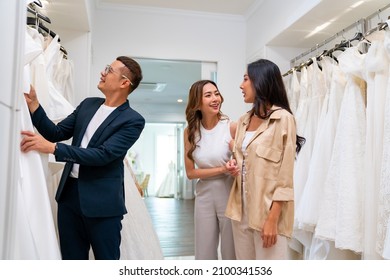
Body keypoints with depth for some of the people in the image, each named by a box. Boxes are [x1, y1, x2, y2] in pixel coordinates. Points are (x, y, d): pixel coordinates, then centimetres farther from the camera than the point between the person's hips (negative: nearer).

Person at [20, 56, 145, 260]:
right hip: (69, 194, 6)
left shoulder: (133, 120, -12)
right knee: (71, 259, 16)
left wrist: (52, 148, -24)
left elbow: (103, 154, -21)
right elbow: (57, 133, 11)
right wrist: (33, 104, -1)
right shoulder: (88, 104, 9)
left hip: (102, 201, -6)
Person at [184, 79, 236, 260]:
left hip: (229, 194, -3)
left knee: (231, 253, 11)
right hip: (204, 196, 3)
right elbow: (190, 172, -3)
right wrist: (222, 169, -15)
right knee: (204, 254, 14)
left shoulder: (231, 127, -10)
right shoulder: (190, 131, -1)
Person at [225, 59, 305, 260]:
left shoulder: (283, 118, -9)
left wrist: (272, 219, -16)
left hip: (268, 210, -7)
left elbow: (285, 175, -13)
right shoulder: (244, 120, 12)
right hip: (241, 207, 7)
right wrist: (233, 166, 1)